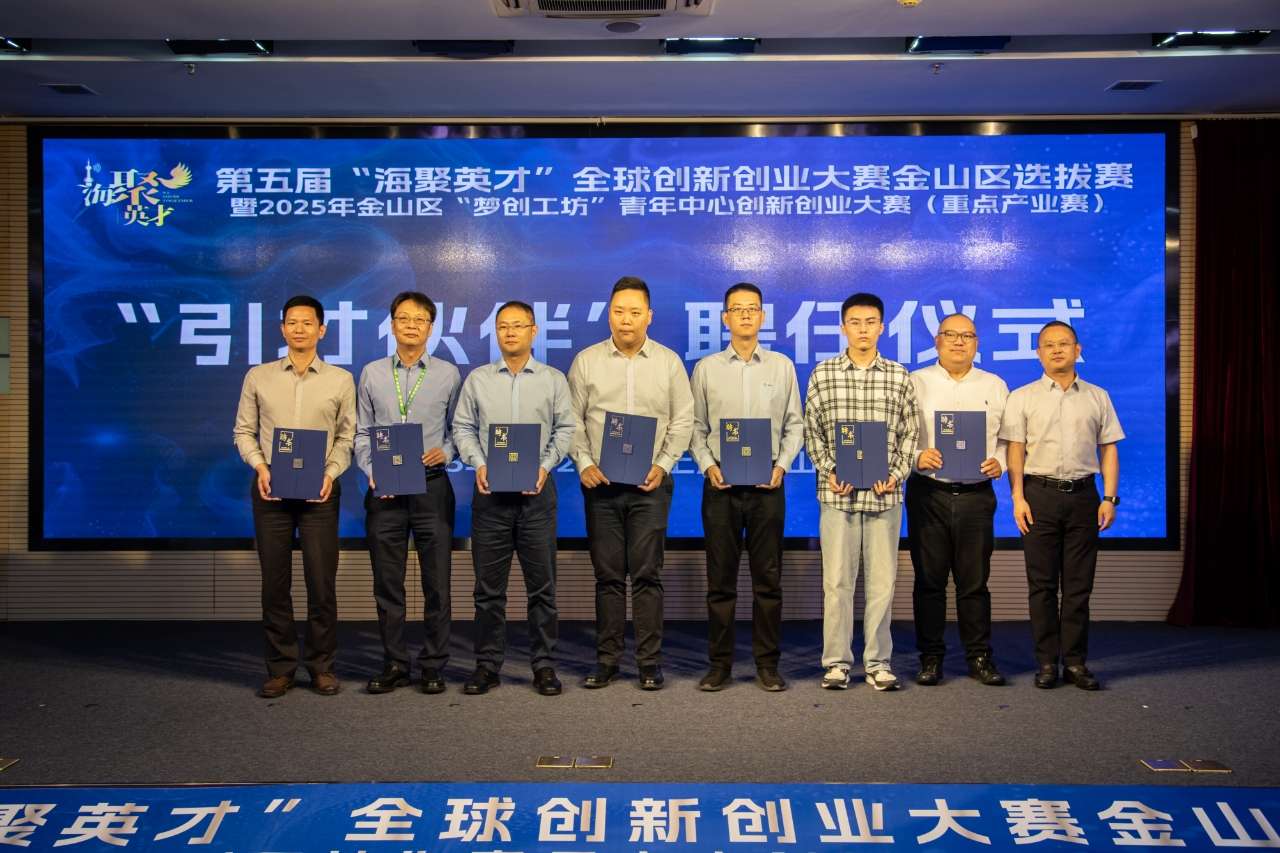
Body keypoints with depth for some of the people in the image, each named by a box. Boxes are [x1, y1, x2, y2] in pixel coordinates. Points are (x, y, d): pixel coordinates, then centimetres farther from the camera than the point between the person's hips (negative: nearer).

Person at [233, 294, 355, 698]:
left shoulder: (340, 380, 6)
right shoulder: (258, 377, 7)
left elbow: (347, 435, 5)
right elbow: (243, 430, 10)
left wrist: (331, 471, -9)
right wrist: (259, 465, -6)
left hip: (320, 489, -1)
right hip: (270, 487, 1)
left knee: (322, 580, 0)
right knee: (275, 580, 5)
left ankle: (322, 665, 11)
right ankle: (280, 667, 14)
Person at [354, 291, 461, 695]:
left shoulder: (448, 374, 6)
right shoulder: (372, 373, 9)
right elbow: (361, 432, 10)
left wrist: (445, 452, -11)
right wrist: (373, 473, -3)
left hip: (432, 487, -1)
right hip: (384, 490, 1)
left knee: (436, 582, 2)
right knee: (387, 584, 6)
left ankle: (434, 666, 12)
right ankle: (394, 665, 16)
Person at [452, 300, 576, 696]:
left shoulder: (553, 379, 7)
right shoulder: (478, 379, 10)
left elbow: (564, 429, 4)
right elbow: (463, 427, 9)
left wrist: (545, 466, -9)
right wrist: (478, 464, -7)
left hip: (537, 489, -1)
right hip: (490, 489, 1)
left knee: (541, 583, 3)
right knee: (488, 585, 5)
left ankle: (544, 664, 11)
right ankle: (487, 664, 13)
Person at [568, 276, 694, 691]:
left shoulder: (669, 362, 6)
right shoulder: (586, 361, 6)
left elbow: (683, 419, 5)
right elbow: (572, 420, 6)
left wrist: (663, 465, -6)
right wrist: (584, 463, -6)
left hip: (650, 484, -1)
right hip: (600, 483, 1)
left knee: (647, 574, 0)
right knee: (607, 575, 5)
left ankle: (650, 662, 8)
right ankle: (606, 660, 14)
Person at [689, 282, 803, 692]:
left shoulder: (782, 366, 7)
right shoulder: (706, 368, 7)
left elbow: (794, 425, 8)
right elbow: (696, 427, 8)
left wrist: (782, 465, -6)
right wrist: (707, 465, -7)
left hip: (767, 484, 0)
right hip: (721, 484, 0)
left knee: (768, 578, 4)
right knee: (720, 579, 4)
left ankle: (767, 663, 13)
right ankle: (720, 663, 12)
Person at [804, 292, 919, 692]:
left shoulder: (899, 376, 6)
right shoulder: (823, 374, 4)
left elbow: (910, 433, 7)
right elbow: (811, 431, 6)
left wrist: (896, 475, -5)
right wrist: (828, 471, -6)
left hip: (884, 493, 1)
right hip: (838, 493, -1)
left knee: (882, 580, 6)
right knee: (837, 580, 2)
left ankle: (878, 662, 16)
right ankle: (837, 662, 12)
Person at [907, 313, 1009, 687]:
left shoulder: (995, 386, 14)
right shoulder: (915, 383, 6)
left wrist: (999, 462, -5)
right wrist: (917, 457, -15)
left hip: (977, 495, 1)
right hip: (928, 494, -1)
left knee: (975, 581, 5)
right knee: (929, 579, 3)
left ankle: (979, 657, 14)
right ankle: (930, 657, 12)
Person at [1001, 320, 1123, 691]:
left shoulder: (1098, 397, 11)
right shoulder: (1022, 397, 6)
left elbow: (1108, 450, 10)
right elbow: (1015, 450, 1)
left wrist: (1109, 497, 0)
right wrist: (1018, 498, -8)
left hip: (1083, 494, 2)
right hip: (1040, 493, -1)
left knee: (1078, 584, 4)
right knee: (1041, 583, 2)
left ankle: (1076, 662, 10)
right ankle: (1046, 662, 8)